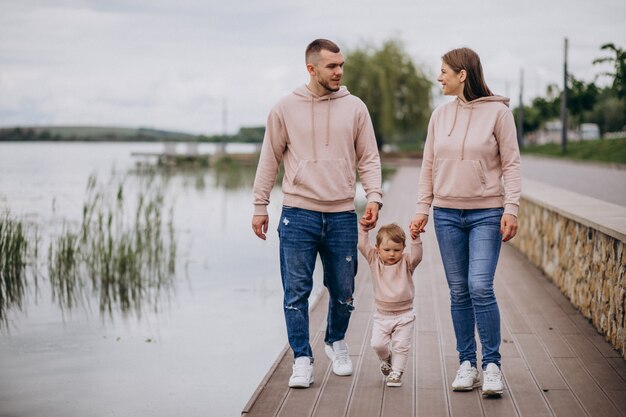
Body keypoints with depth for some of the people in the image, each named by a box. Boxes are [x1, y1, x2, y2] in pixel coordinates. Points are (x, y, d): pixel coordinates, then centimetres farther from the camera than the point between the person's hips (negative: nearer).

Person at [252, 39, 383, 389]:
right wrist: (260, 206, 6)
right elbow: (270, 160, 7)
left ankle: (336, 341, 36)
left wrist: (374, 196, -7)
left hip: (342, 216, 1)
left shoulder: (355, 108, 5)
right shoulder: (285, 109, 2)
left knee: (344, 292, 11)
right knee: (297, 292, -2)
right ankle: (302, 360, 8)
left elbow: (369, 159, 7)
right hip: (298, 215, -1)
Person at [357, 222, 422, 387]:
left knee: (401, 345, -2)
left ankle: (396, 372, 13)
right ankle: (386, 358, 27)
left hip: (404, 314, -1)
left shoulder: (406, 262, -6)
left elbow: (417, 256, -24)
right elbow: (363, 245, -6)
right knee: (377, 344, -4)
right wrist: (363, 229, -14)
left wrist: (415, 240, -37)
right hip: (382, 314, 2)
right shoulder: (374, 261, 0)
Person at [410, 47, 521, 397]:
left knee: (481, 287, -13)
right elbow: (429, 166, 12)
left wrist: (511, 208, -12)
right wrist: (423, 208, 6)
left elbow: (511, 164, -4)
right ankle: (467, 364, 15)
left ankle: (492, 365, -1)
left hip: (486, 214, -4)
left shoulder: (497, 111, -4)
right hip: (447, 213, 4)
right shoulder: (441, 115, 8)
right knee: (459, 292, 6)